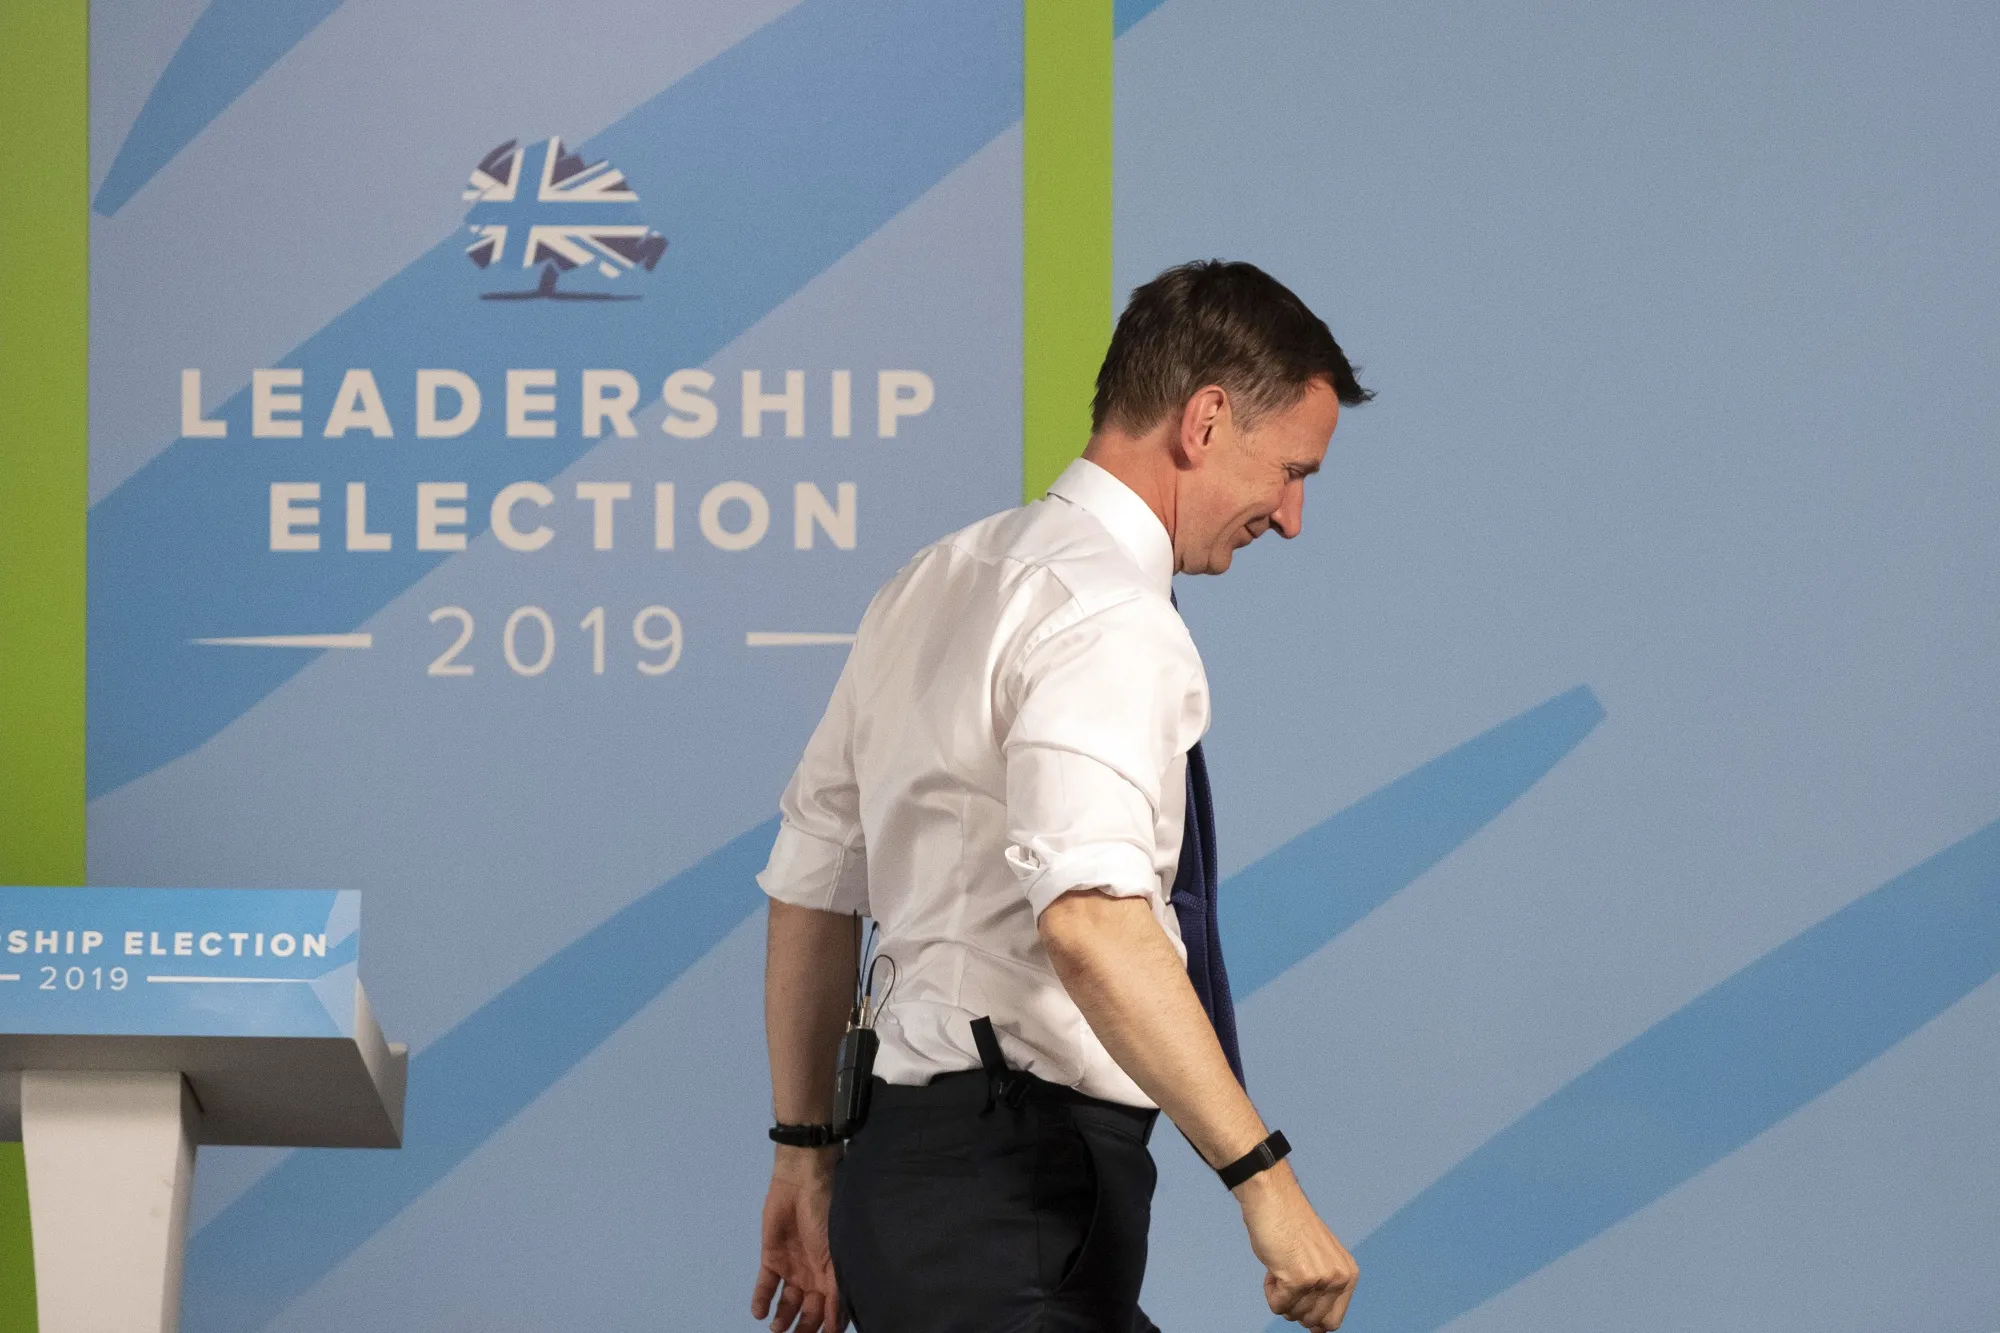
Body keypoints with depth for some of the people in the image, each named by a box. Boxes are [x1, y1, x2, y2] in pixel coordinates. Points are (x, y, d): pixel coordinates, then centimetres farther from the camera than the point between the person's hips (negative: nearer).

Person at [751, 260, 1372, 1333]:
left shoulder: (936, 582, 16)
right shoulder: (1107, 614, -14)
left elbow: (812, 884, 20)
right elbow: (1090, 918, -29)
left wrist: (808, 1154, 24)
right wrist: (1261, 1174, -29)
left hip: (908, 1163, 10)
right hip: (1018, 1201, -10)